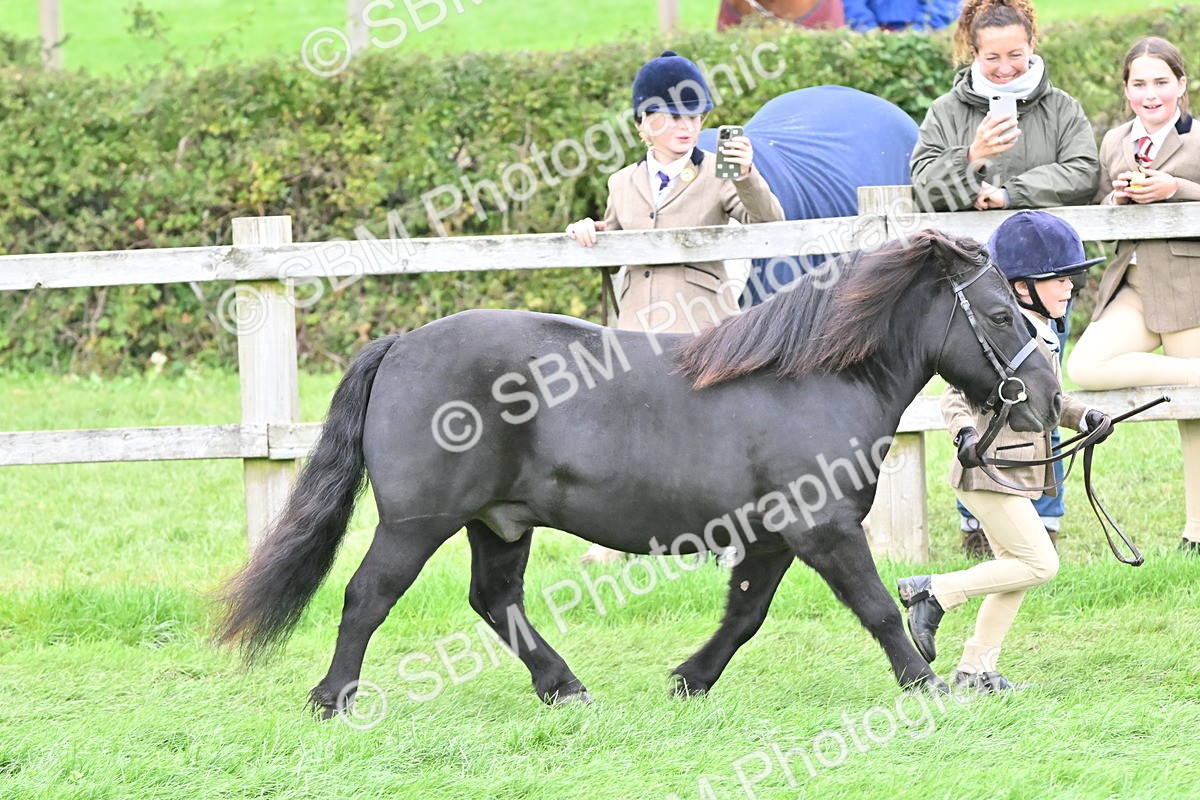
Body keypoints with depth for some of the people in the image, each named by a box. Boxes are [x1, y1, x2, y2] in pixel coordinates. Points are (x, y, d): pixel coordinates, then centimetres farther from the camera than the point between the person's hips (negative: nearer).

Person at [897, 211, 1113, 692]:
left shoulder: (1041, 335, 14)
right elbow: (958, 395, -20)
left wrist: (1085, 417, 9)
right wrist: (966, 434, -36)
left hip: (1015, 474, 10)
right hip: (989, 473, -10)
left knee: (1014, 570, 13)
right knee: (1039, 564, -11)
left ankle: (976, 670, 18)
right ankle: (932, 594, -4)